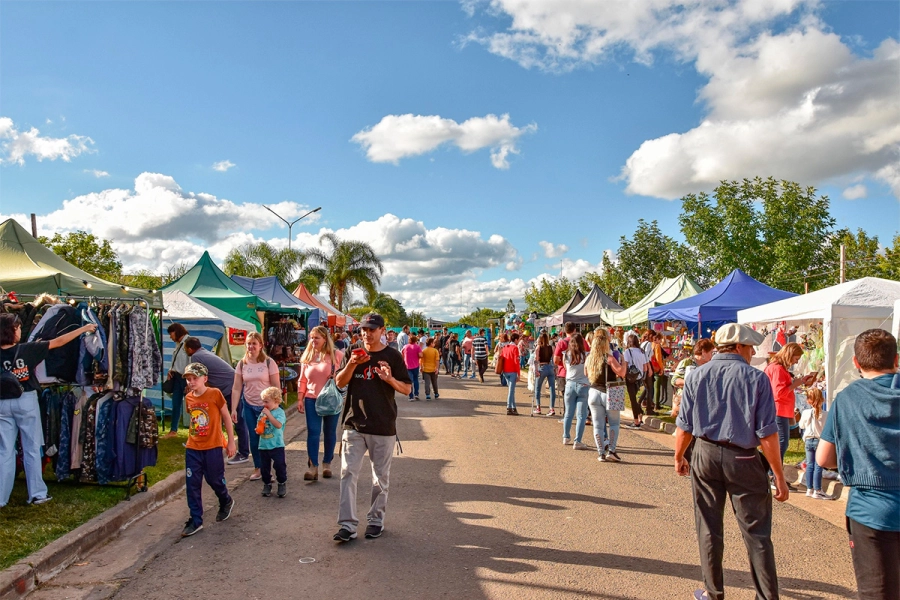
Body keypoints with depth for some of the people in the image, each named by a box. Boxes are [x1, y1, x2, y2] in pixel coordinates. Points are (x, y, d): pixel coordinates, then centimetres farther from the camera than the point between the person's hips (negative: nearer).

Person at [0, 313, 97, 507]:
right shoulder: (26, 349, -11)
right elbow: (58, 342, -7)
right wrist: (84, 329, 0)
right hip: (26, 400, -2)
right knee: (32, 449, 7)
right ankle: (37, 494, 12)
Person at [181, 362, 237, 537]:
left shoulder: (215, 394, -11)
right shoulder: (188, 398, 3)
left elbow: (226, 418, -5)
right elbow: (193, 419, 15)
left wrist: (231, 442, -4)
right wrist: (192, 437, 12)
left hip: (213, 447, -4)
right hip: (192, 448, 4)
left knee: (215, 480, 7)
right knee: (192, 485, 3)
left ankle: (226, 502, 37)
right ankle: (195, 521, 14)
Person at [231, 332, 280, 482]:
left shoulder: (269, 362, -7)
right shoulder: (242, 364, 1)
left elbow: (276, 386, -6)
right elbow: (236, 388, 2)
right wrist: (233, 409, -2)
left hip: (266, 406, -3)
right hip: (249, 406, 3)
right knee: (253, 439, 9)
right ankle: (258, 469, 22)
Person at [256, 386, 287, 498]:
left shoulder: (279, 412, -12)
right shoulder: (263, 412, 7)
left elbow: (278, 425, -29)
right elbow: (259, 426, 18)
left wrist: (268, 414, -28)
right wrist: (258, 430, -5)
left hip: (276, 446, -6)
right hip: (263, 445, 6)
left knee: (280, 465, -2)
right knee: (264, 467, 13)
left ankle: (282, 484, 16)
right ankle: (267, 485, 28)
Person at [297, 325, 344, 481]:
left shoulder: (336, 355, -5)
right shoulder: (307, 357, 6)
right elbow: (302, 380, 9)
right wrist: (300, 399, 4)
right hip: (311, 400, 2)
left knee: (330, 432, 10)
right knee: (313, 432, -3)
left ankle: (327, 464, 24)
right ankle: (313, 467, 1)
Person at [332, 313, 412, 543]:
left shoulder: (392, 356, -1)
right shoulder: (353, 354, 7)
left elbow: (407, 389, -1)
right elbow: (339, 383, 1)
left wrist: (390, 379, -21)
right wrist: (351, 364, -16)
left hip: (383, 427, -2)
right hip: (354, 425, 2)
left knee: (381, 476, 9)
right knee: (348, 473, -3)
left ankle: (376, 520, 24)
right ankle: (347, 524, 2)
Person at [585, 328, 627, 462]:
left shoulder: (589, 358, 2)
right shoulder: (609, 358, -14)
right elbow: (621, 373, -18)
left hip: (593, 393, 4)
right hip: (608, 394, -4)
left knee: (598, 424, 8)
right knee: (614, 423, 11)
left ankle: (601, 453, 9)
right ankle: (611, 450, 3)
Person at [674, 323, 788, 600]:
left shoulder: (697, 376, 0)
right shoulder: (756, 378, -9)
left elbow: (684, 426, 2)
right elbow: (767, 433, -10)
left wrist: (678, 457, 16)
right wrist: (779, 476, -3)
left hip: (706, 455, 3)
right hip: (743, 460, -3)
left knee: (709, 529, 13)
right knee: (757, 534, 8)